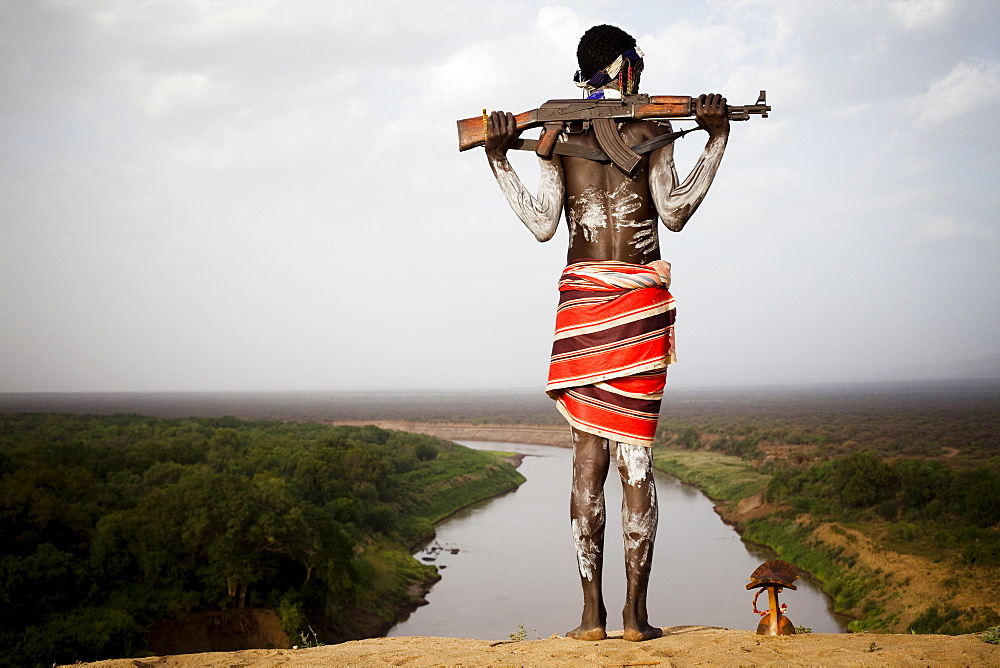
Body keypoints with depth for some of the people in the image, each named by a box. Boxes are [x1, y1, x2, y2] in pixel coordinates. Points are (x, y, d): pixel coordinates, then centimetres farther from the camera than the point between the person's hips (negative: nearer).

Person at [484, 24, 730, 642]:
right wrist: (717, 140, 2)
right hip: (641, 299, -1)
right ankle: (636, 613, 0)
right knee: (635, 456, 0)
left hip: (581, 299, 2)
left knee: (587, 457, 3)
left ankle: (593, 613, 2)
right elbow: (674, 212, -2)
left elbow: (543, 225, 0)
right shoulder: (652, 131, 2)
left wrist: (499, 159, 6)